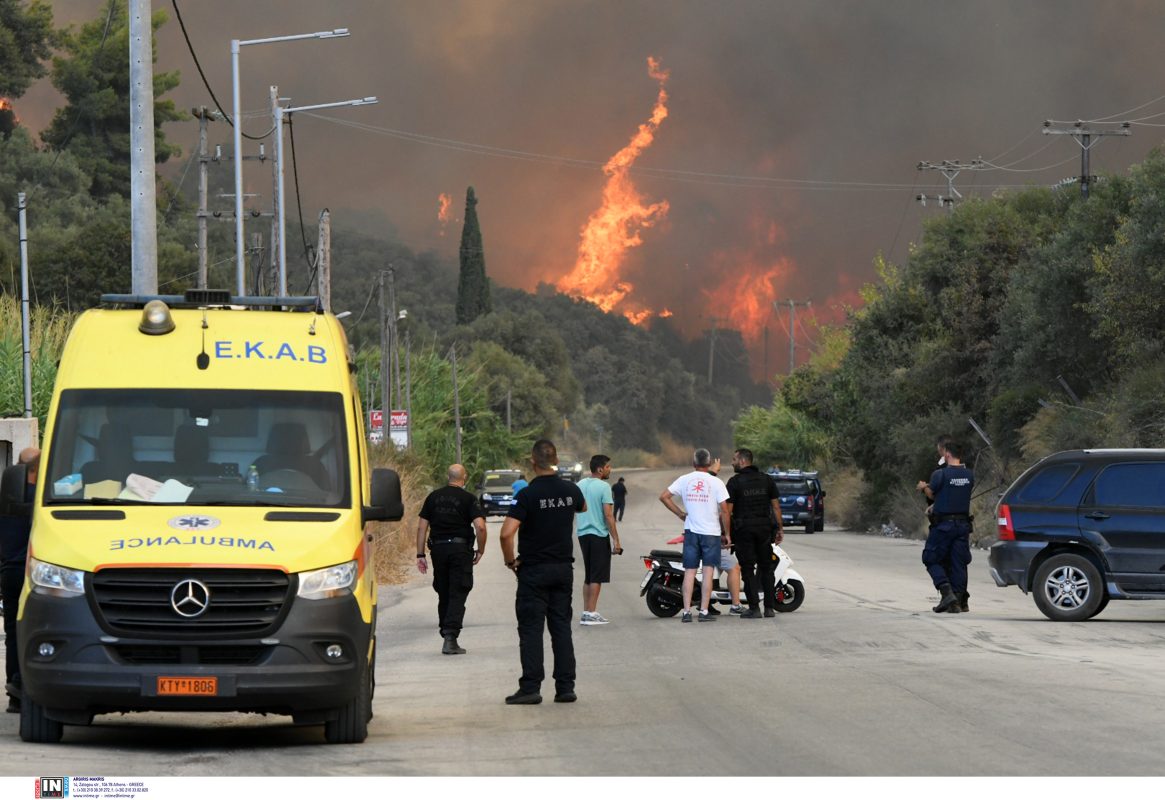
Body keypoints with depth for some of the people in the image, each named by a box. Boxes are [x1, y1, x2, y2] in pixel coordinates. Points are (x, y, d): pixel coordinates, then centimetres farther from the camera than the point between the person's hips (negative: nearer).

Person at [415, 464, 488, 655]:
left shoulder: (433, 497, 9)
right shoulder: (468, 498, -3)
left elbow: (421, 526, 6)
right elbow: (480, 526, -15)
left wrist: (420, 554, 9)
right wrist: (480, 551, -1)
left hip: (438, 549, 4)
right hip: (460, 549, -4)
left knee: (443, 595, 15)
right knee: (457, 596, -3)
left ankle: (446, 634, 21)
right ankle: (450, 637, -14)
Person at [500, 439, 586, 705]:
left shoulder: (528, 495, -16)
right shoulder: (570, 491, 0)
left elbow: (507, 533, -24)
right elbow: (583, 508, 26)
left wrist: (511, 561, -8)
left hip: (534, 570, -4)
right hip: (564, 568, 5)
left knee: (531, 629, -1)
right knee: (561, 628, 8)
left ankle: (531, 688, -5)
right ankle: (565, 688, 6)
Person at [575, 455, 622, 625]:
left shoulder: (580, 485, 9)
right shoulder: (603, 487, -13)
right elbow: (608, 515, -16)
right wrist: (616, 540, -13)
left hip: (583, 534, 7)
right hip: (599, 535, -7)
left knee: (588, 576, 14)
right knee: (597, 577, -3)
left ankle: (587, 612, 15)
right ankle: (591, 614, -4)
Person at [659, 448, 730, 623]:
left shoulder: (684, 480, 3)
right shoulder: (716, 482, -5)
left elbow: (663, 496, 1)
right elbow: (724, 511, -7)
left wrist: (680, 513, 8)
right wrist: (727, 534, 2)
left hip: (691, 530, 2)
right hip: (711, 532, -2)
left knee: (689, 571, 4)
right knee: (708, 571, 0)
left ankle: (686, 611, -1)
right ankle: (704, 611, -4)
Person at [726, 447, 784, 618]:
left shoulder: (735, 482, -6)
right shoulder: (766, 479, 6)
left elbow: (728, 510, -10)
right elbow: (776, 506, 6)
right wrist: (780, 529, 12)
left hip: (743, 529, -4)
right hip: (765, 527, 4)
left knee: (748, 569, 1)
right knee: (766, 568, 11)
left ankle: (754, 608, -3)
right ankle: (770, 607, 8)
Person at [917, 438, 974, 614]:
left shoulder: (940, 474, -13)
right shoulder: (969, 475, 4)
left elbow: (931, 495, -1)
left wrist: (924, 487, 24)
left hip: (943, 524, -5)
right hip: (963, 523, 5)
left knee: (931, 559, 6)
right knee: (958, 563, 8)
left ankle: (947, 592, -12)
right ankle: (957, 602, 5)